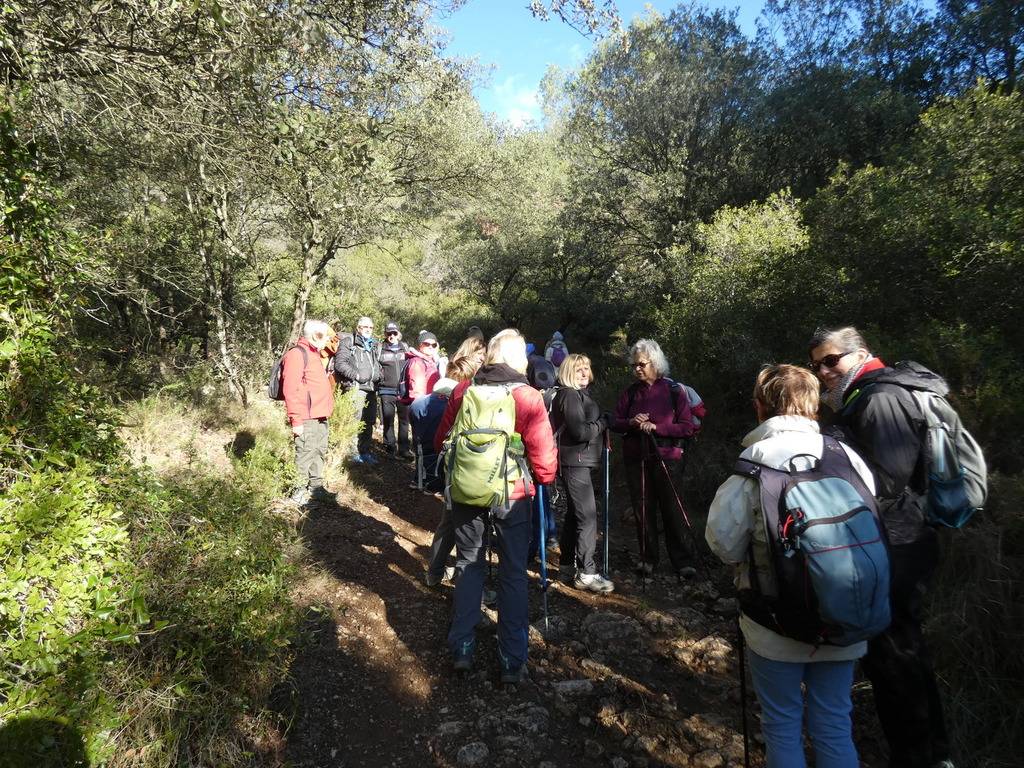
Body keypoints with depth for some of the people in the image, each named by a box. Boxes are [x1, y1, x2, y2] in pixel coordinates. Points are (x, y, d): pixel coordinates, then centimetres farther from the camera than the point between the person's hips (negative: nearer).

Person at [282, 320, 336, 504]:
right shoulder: (297, 354, -13)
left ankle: (316, 487, 30)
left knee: (319, 453, 17)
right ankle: (299, 492, 8)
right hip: (307, 420, -10)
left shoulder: (313, 354, 19)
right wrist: (296, 420, -21)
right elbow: (291, 390, -19)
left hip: (320, 417, 10)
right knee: (305, 454, -3)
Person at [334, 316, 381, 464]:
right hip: (356, 388, -7)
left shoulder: (374, 345, 21)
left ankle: (365, 451, 21)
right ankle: (355, 453, -3)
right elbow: (340, 363, -9)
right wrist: (357, 375, -13)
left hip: (371, 388, 7)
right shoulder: (348, 342, 0)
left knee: (369, 421, 11)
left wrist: (378, 375, 15)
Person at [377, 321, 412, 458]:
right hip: (387, 391, -1)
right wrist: (380, 378, -2)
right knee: (388, 421, 4)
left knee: (404, 420, 5)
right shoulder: (380, 349, 4)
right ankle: (390, 448, 15)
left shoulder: (405, 347, 10)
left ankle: (403, 449, 13)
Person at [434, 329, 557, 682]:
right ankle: (513, 661, 17)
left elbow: (441, 441, 7)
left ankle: (461, 648, 23)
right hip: (511, 495, -2)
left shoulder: (463, 390, -3)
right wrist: (544, 481, 8)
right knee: (513, 573, 11)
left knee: (469, 565, 18)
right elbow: (544, 455, -12)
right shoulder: (529, 398, -12)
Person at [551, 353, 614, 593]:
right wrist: (604, 421, -10)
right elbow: (580, 431, -22)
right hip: (575, 461, -11)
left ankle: (568, 557, 36)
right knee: (587, 516, -10)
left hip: (580, 461, 11)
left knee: (575, 511, 21)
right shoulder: (570, 395, -14)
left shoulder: (580, 394, 17)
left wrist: (603, 420, 0)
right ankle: (586, 573, -6)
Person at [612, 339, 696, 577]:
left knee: (671, 509, 0)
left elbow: (687, 427, -8)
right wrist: (631, 423, -12)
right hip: (636, 459, 3)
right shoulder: (630, 392, 6)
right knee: (642, 510, 10)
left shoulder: (673, 391, -4)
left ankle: (682, 560, 14)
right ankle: (648, 559, 23)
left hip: (665, 457, -3)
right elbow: (615, 423, 9)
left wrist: (656, 427, -17)